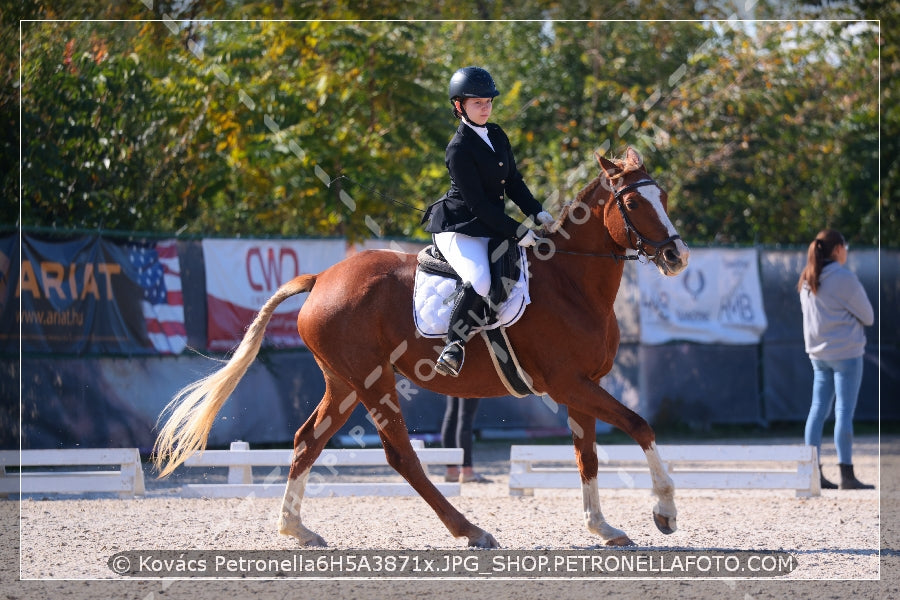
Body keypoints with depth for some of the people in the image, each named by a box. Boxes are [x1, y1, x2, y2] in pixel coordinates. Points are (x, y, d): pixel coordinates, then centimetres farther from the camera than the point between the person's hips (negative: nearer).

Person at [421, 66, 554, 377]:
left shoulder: (497, 135, 10)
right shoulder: (459, 149, -16)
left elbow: (513, 182, 17)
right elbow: (478, 203, -19)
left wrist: (537, 212, 2)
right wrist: (517, 232, -20)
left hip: (490, 225, 9)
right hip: (458, 227, -9)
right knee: (479, 281, -33)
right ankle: (453, 348, -25)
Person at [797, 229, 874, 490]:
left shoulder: (807, 281, 8)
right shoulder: (844, 278, -14)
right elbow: (868, 316, -8)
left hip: (818, 352, 7)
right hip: (845, 352, -7)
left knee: (818, 409, 9)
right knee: (844, 411, -5)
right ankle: (847, 475, -5)